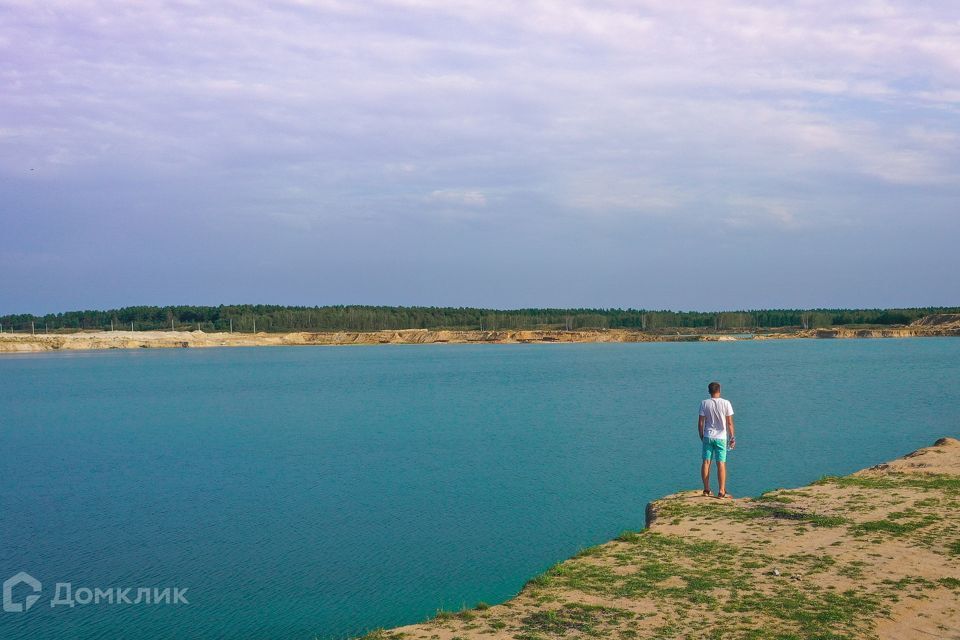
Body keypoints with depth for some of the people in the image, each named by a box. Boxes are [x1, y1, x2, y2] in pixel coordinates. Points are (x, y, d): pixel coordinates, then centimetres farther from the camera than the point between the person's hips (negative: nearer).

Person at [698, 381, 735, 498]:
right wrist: (732, 438, 3)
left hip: (707, 436, 1)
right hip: (721, 437, -1)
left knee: (706, 462, 7)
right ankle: (722, 491, 1)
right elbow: (730, 423, -5)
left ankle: (706, 489, 12)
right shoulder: (726, 403, -6)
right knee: (721, 464, 1)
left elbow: (700, 423, -1)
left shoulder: (704, 403, -3)